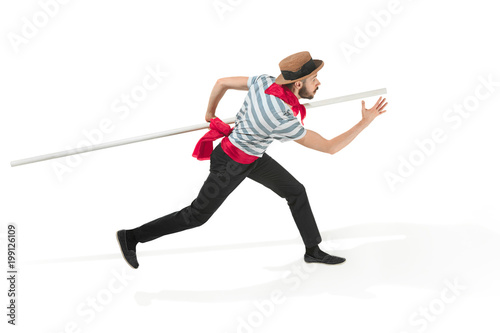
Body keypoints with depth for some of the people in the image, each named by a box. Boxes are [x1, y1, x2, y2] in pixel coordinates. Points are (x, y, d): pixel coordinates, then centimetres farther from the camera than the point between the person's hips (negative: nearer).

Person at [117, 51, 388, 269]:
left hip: (252, 155, 8)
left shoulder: (264, 82, -17)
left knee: (296, 191, 11)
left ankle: (313, 251, 28)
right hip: (231, 165, -8)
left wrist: (210, 113, 13)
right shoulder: (284, 123, -38)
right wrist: (365, 122, -26)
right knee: (197, 216, 8)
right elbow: (329, 148, -29)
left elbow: (221, 82, -5)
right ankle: (132, 237, 21)